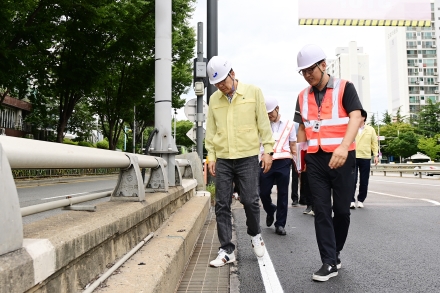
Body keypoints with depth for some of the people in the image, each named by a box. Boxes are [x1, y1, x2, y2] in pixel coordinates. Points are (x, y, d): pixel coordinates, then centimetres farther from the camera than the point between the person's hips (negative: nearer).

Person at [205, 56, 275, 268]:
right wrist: (211, 156, 6)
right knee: (222, 205, 2)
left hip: (248, 157, -3)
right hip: (223, 160, 3)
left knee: (250, 201, -2)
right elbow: (211, 131, 11)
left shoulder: (253, 92, 1)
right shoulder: (214, 99, 9)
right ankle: (227, 250, 13)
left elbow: (263, 124, 2)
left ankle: (255, 235, 29)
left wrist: (268, 150, -2)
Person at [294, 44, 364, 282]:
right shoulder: (303, 96, 11)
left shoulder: (344, 88, -2)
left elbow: (356, 117, -15)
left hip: (341, 157, -3)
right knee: (321, 210, 1)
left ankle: (334, 253, 27)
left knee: (341, 208, 6)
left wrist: (343, 147, -30)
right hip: (315, 159, 3)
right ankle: (330, 262, 7)